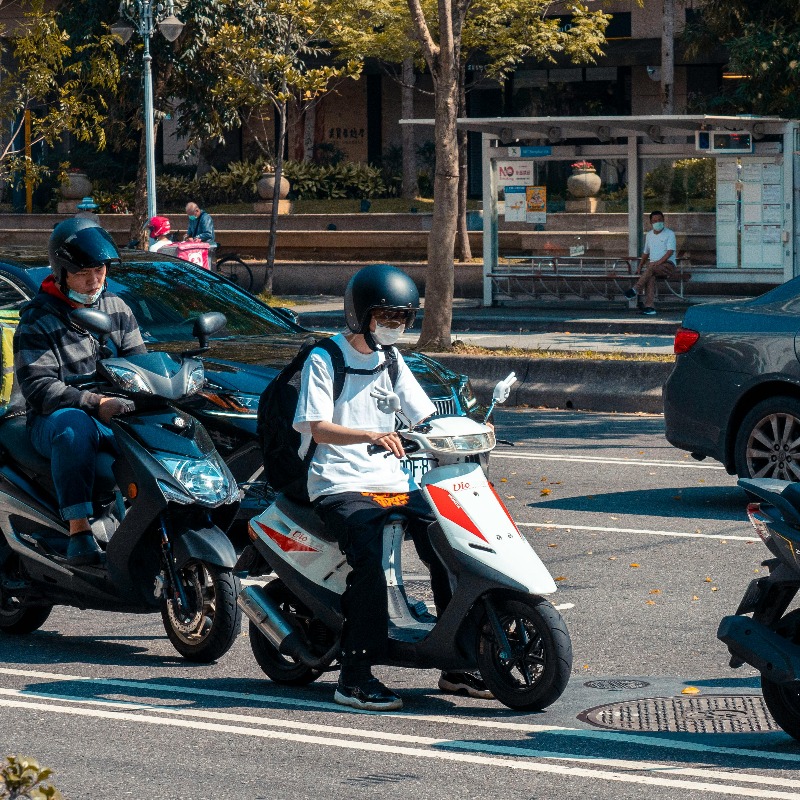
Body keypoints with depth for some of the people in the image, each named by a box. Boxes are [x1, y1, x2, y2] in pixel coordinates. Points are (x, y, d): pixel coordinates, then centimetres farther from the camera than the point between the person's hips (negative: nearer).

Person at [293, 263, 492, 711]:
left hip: (394, 483, 6)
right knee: (369, 560, -30)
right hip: (341, 486, -6)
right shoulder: (324, 360, -3)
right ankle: (355, 678, -26)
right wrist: (373, 435, -31)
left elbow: (426, 418, 17)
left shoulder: (391, 361, 17)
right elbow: (319, 428, -15)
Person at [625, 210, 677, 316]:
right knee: (650, 277, -33)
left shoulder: (670, 234, 0)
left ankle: (635, 290, -40)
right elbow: (646, 253, 27)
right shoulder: (649, 235, 19)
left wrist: (659, 262, -24)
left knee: (651, 268, -37)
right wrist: (640, 266, 14)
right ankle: (649, 307, -44)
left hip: (668, 265, -4)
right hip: (654, 265, 4)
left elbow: (670, 251, -12)